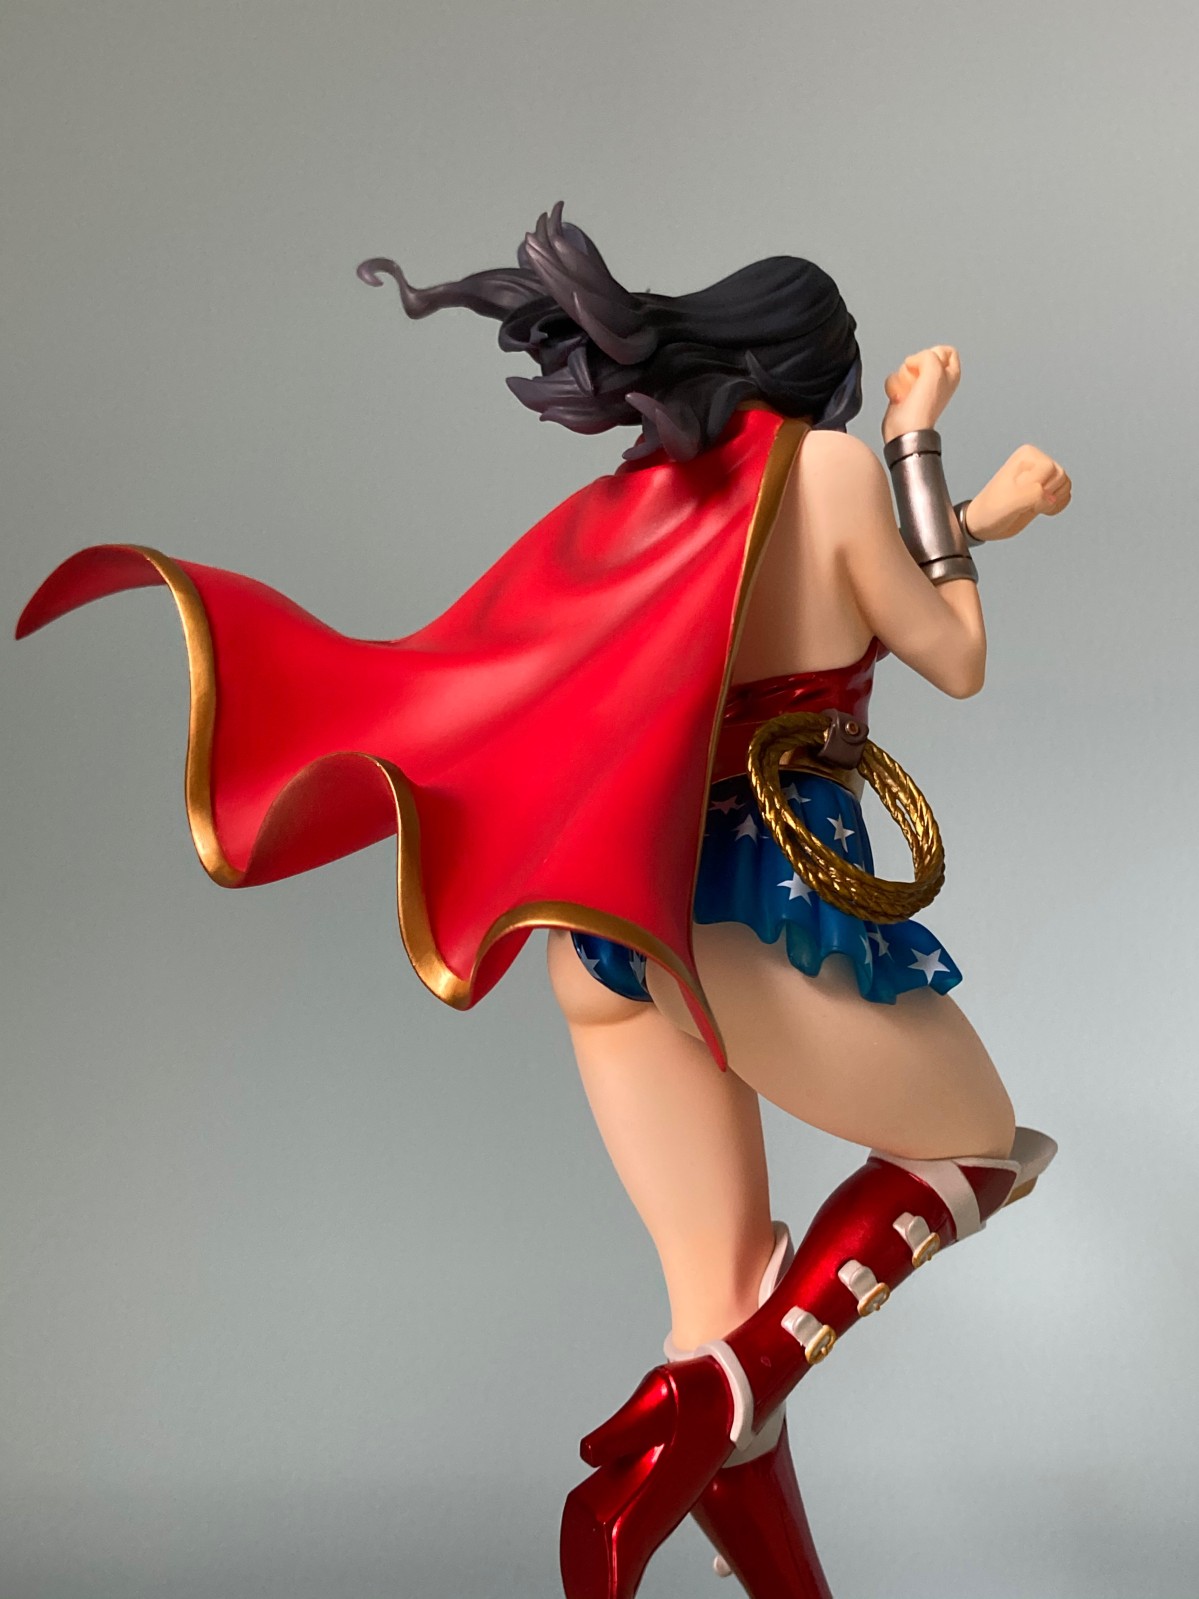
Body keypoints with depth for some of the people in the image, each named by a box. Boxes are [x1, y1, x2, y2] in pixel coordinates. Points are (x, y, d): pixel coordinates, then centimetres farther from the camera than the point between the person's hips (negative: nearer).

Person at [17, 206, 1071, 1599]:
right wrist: (917, 454, 12)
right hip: (760, 909, -6)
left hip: (615, 926, 7)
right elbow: (956, 663, 5)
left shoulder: (650, 490, 14)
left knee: (724, 1299, 12)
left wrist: (977, 517, 30)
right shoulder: (830, 462, -3)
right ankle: (682, 1432, -3)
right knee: (984, 1148, 14)